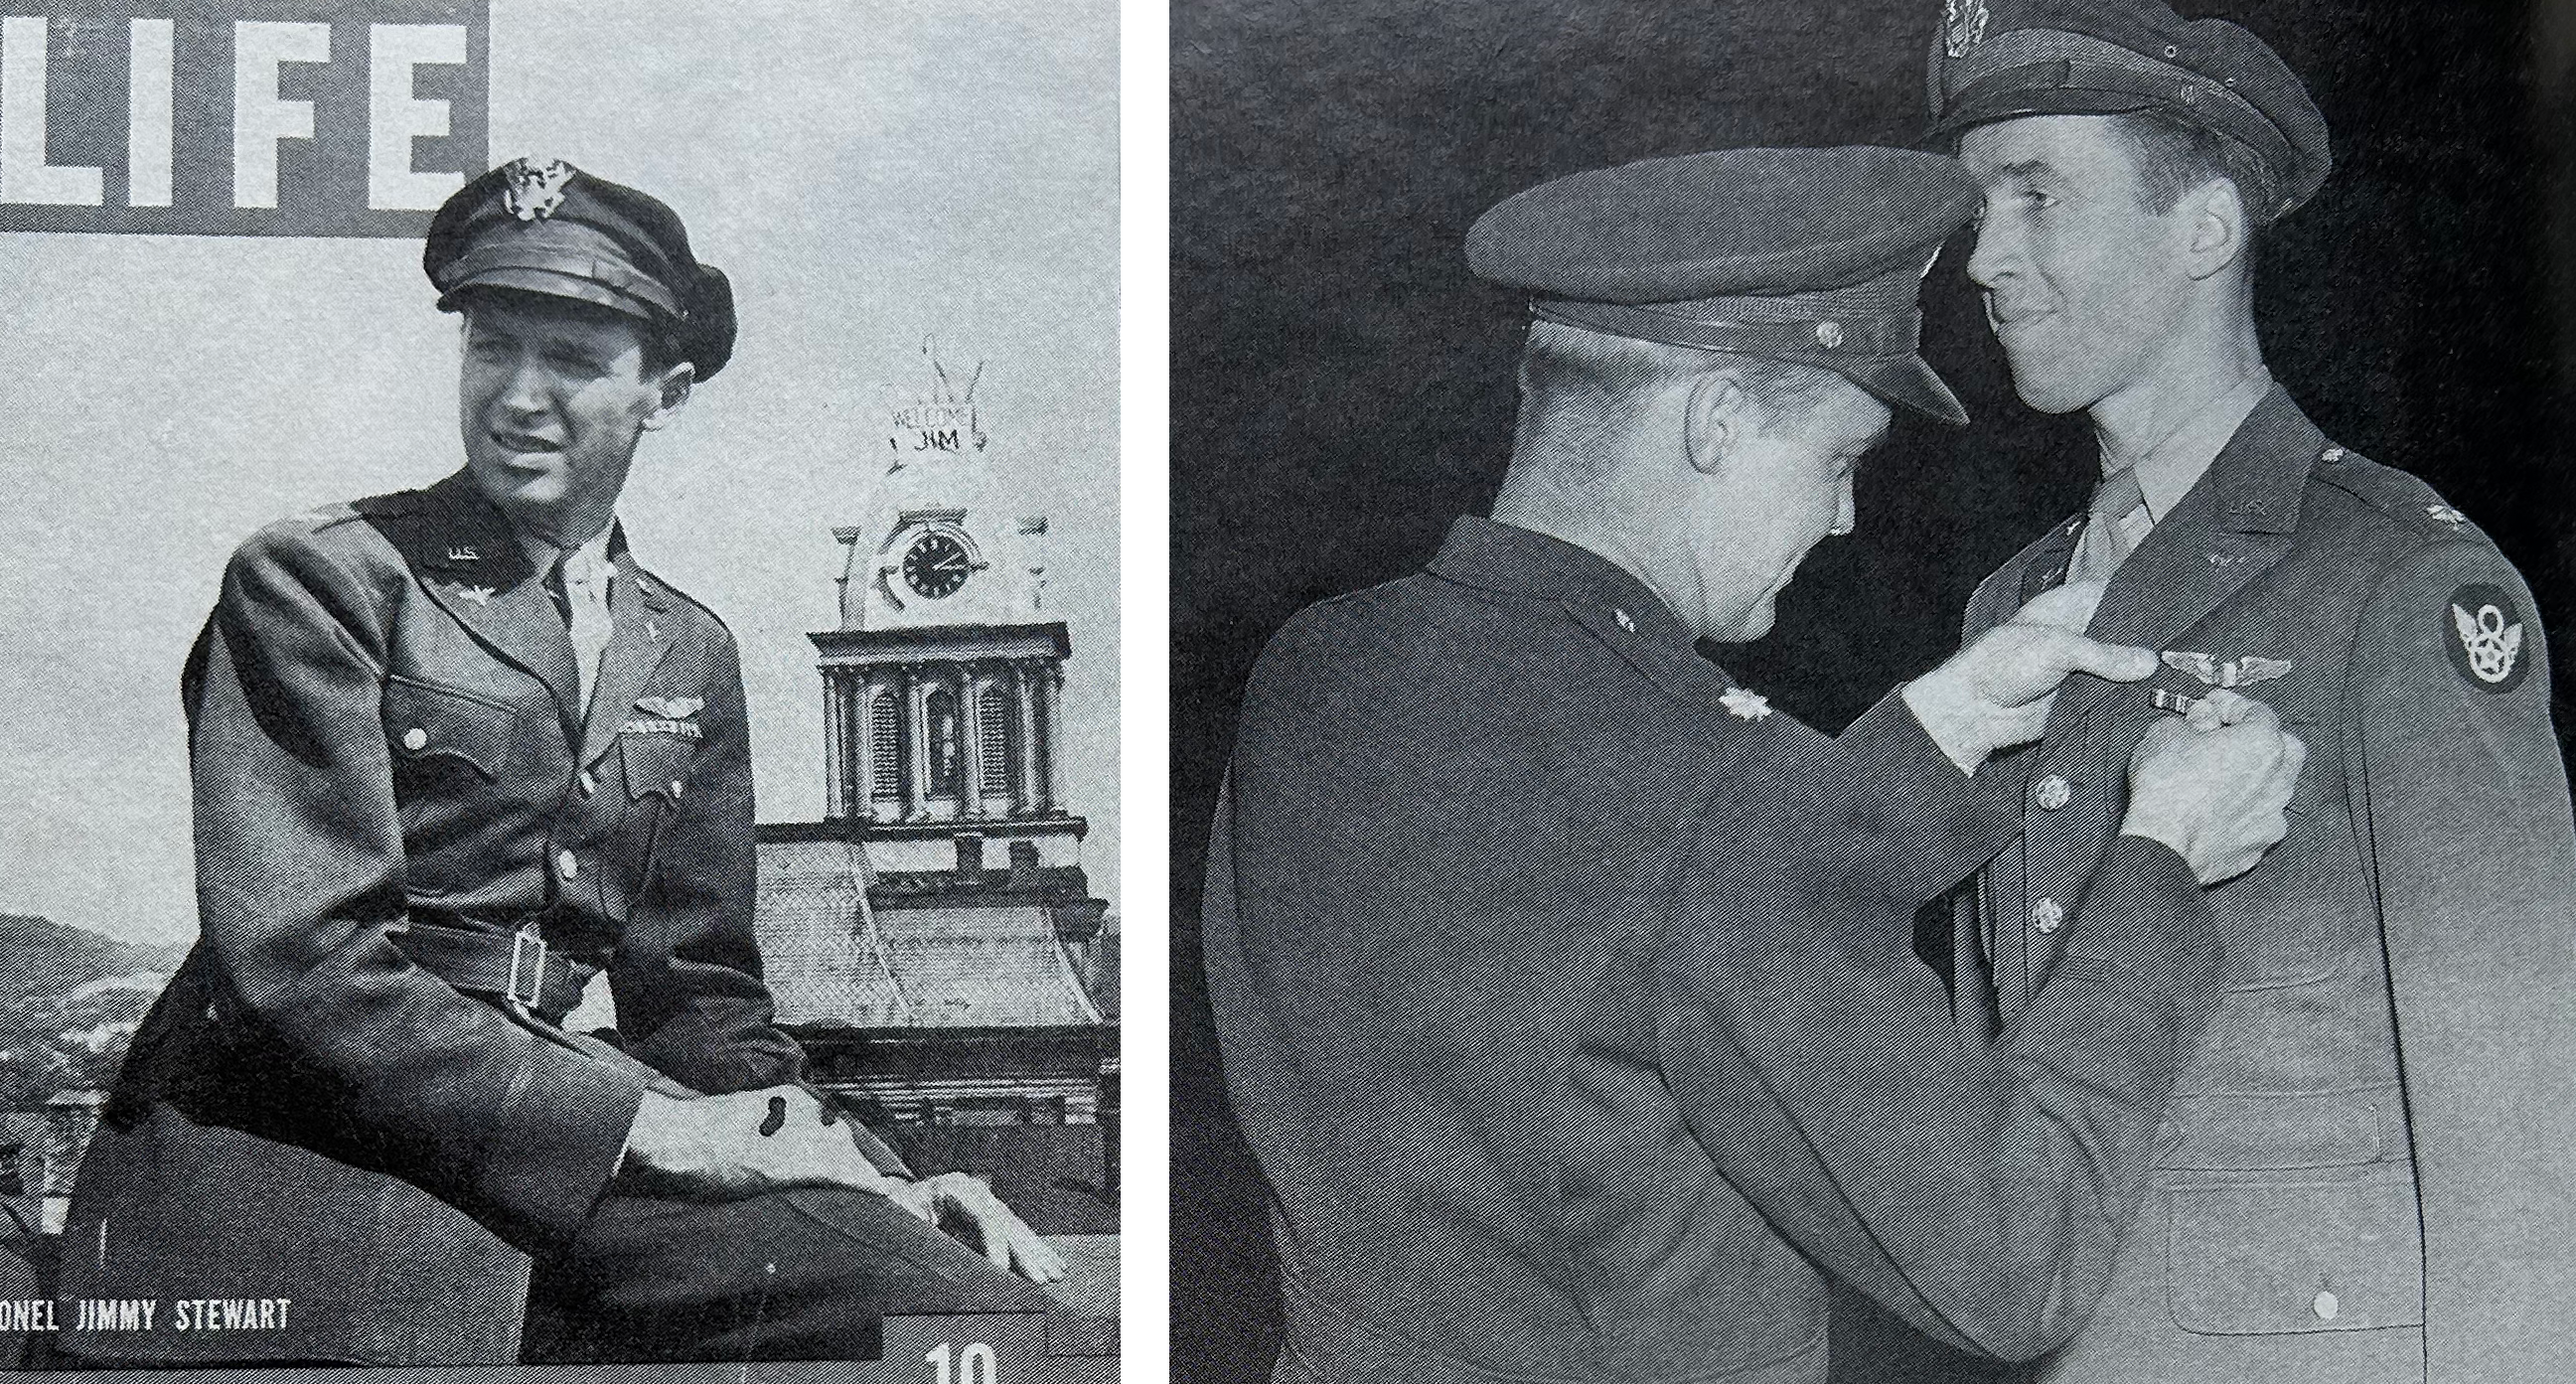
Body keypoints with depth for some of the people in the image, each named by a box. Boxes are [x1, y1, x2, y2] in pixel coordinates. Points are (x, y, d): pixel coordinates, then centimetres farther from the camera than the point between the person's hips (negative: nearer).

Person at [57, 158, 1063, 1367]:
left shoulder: (689, 654, 18)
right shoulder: (317, 577, -2)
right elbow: (298, 958, -13)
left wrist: (871, 1178, 1)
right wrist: (635, 1126, -16)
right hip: (294, 1136, -4)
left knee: (995, 1307, -20)